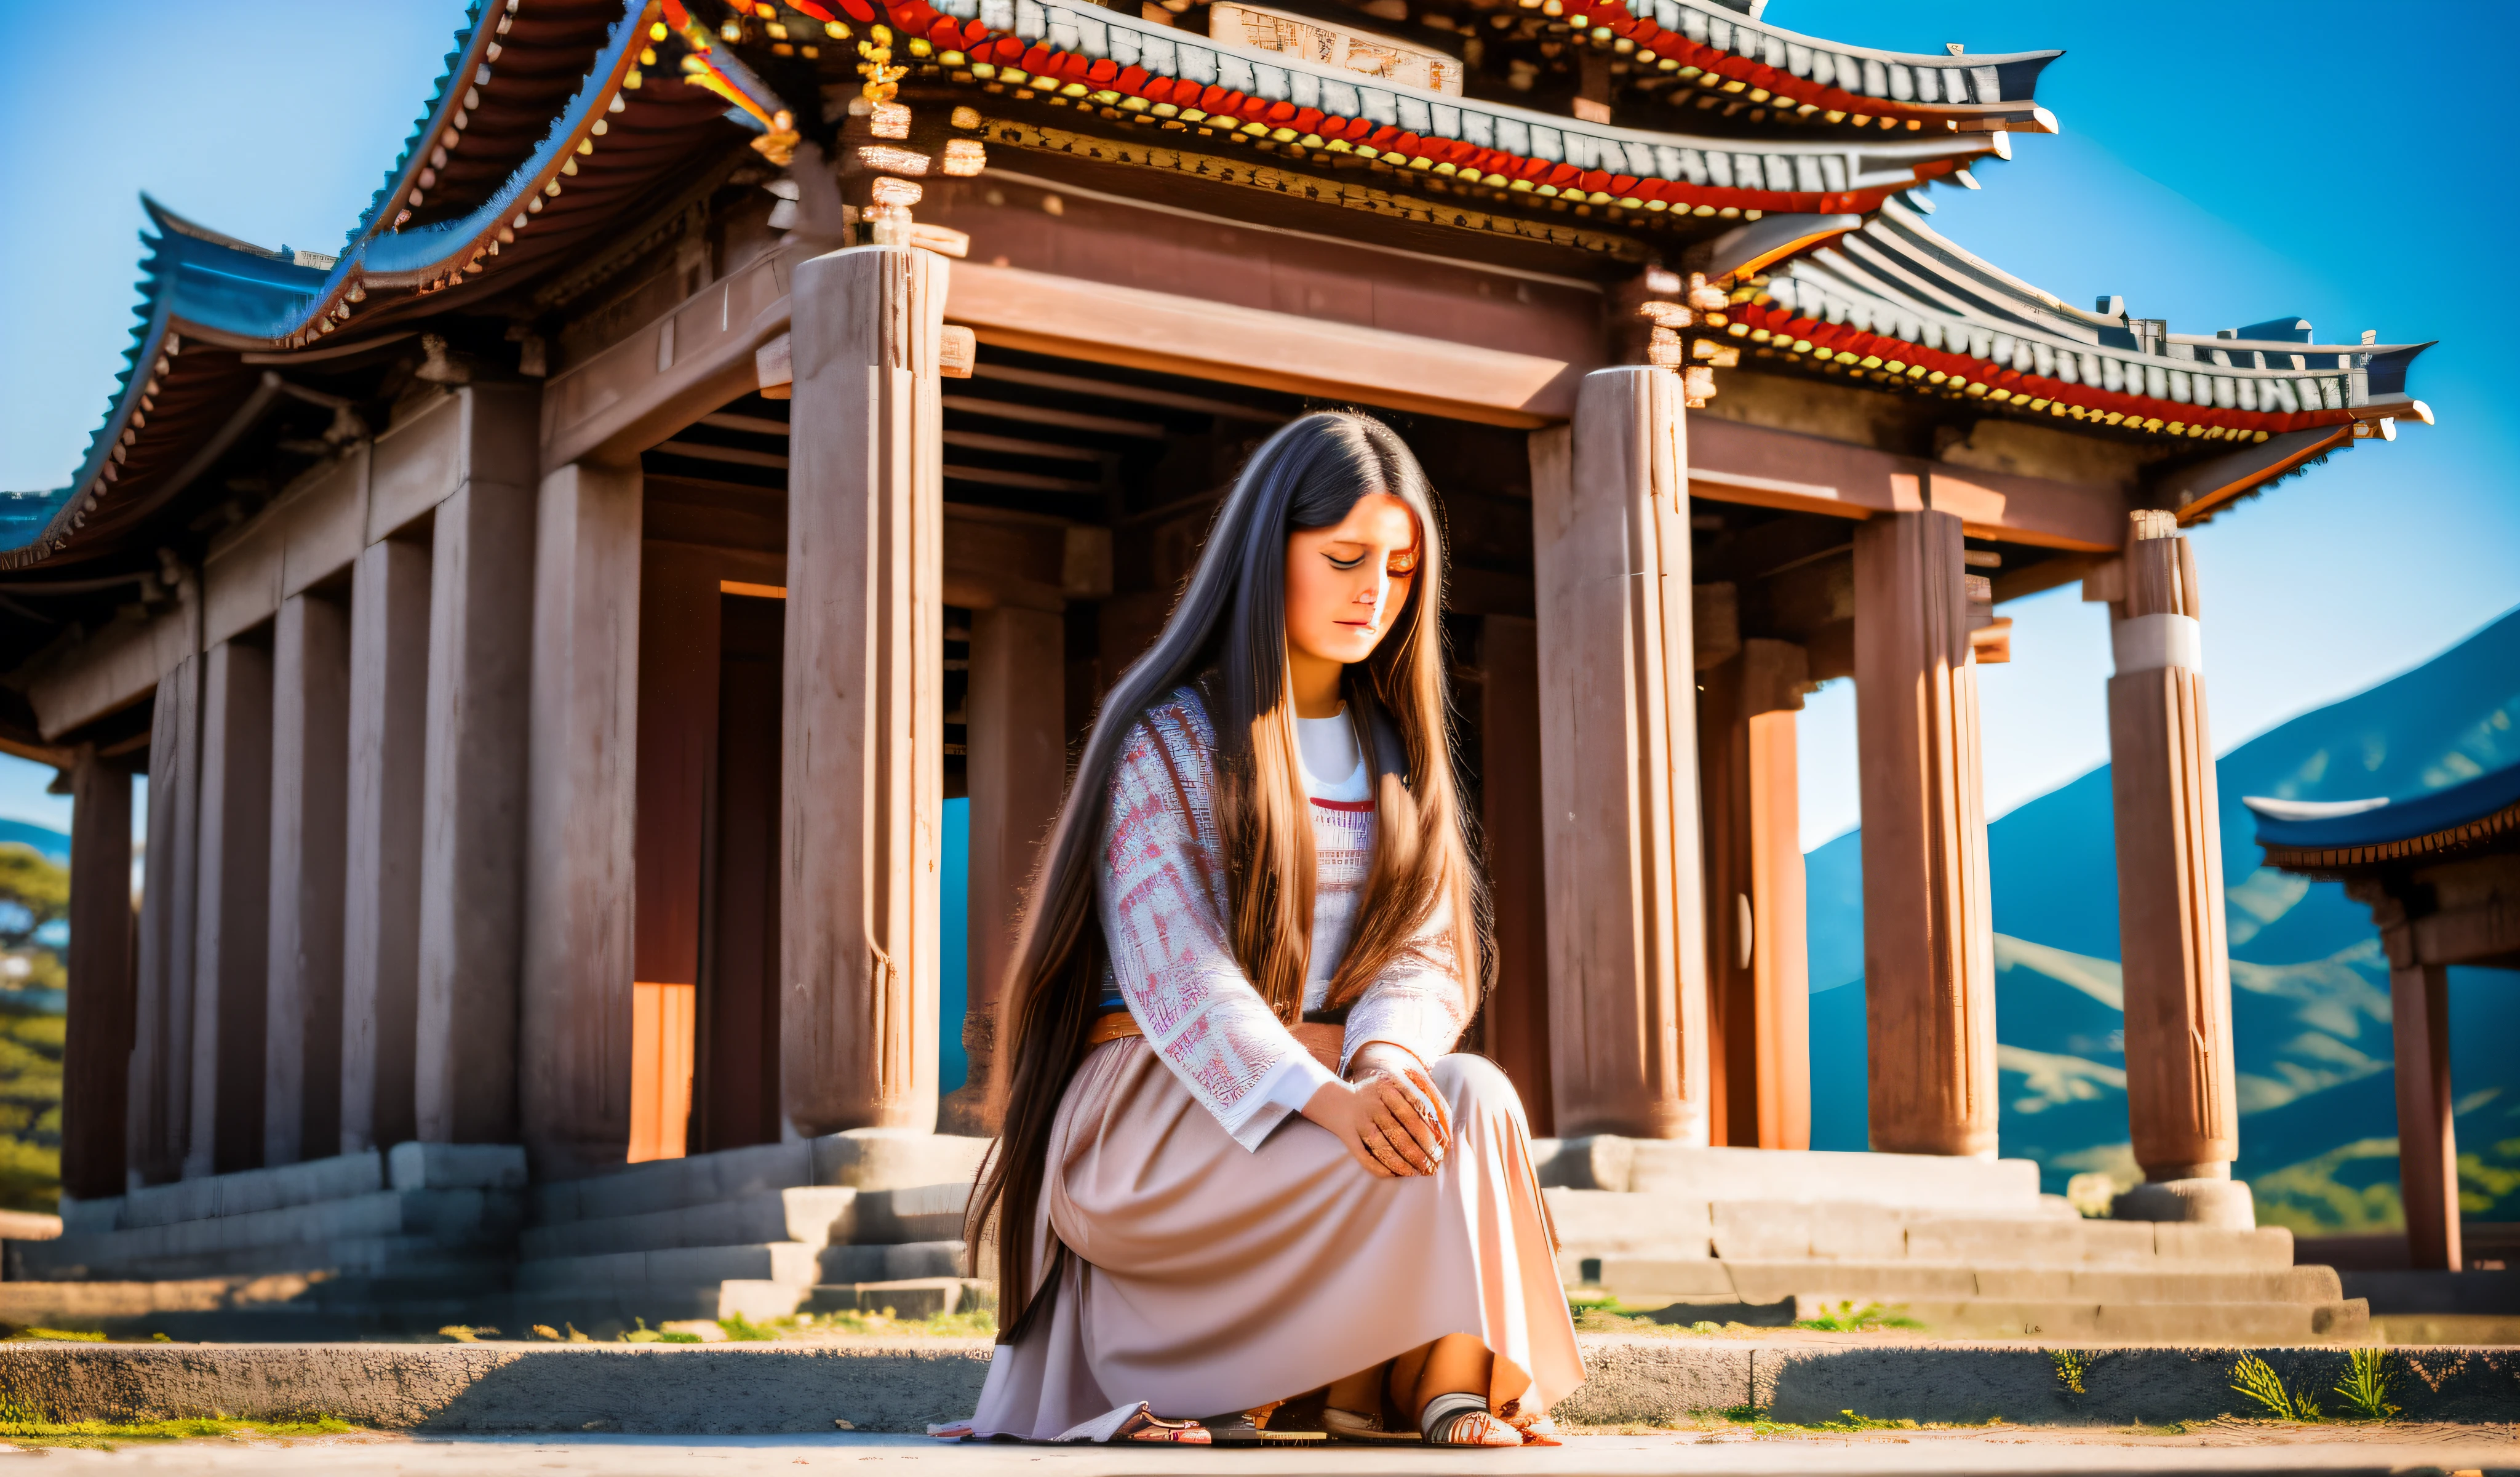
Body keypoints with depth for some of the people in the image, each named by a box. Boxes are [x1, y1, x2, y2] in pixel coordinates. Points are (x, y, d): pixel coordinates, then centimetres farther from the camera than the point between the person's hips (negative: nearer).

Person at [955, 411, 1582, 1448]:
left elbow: (1426, 953, 4)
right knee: (1416, 1154, -30)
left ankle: (1453, 1383, -22)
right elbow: (1173, 972, -17)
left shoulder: (1397, 747, 13)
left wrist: (1384, 1059, -21)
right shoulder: (1168, 736, -5)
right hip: (1156, 1108, -5)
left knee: (1472, 1098, -28)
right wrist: (1330, 1097, -34)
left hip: (1330, 1083, 5)